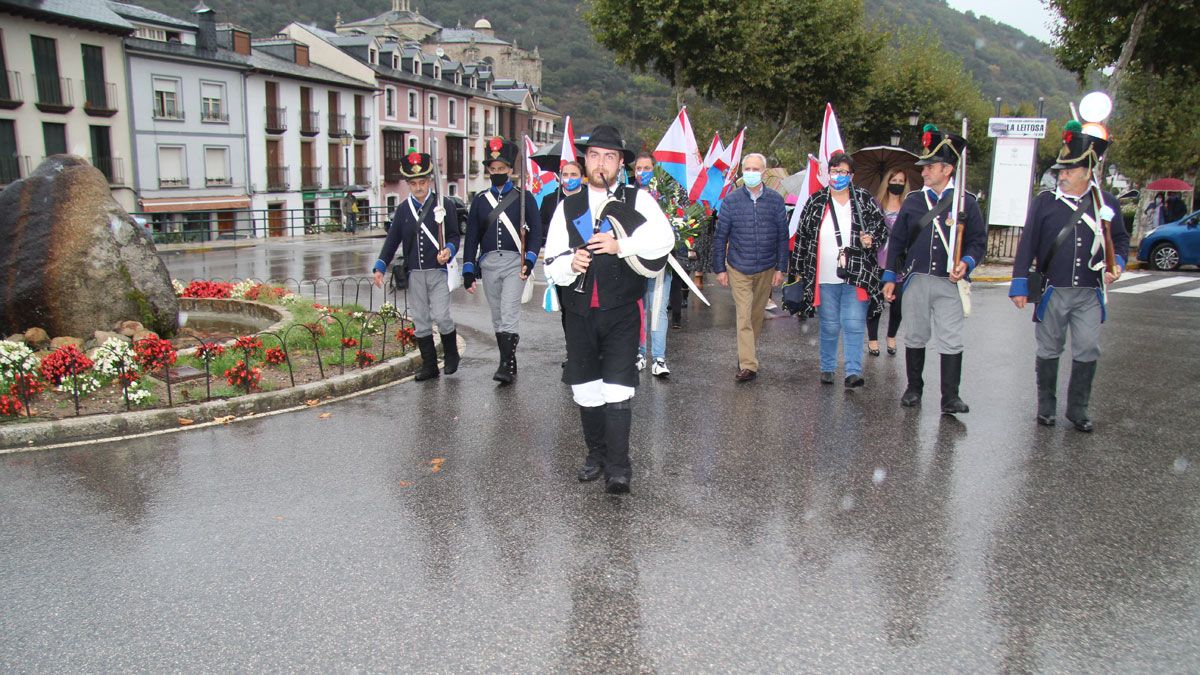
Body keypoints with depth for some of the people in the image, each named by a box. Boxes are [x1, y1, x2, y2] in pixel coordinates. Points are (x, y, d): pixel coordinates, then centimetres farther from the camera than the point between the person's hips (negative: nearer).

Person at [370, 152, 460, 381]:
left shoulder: (444, 204, 0)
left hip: (439, 271, -3)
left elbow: (454, 236, 2)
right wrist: (380, 267, 2)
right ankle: (429, 366, 17)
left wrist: (449, 250, -19)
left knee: (440, 316, -11)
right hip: (414, 274, 4)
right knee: (420, 321, 6)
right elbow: (392, 239, 10)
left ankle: (451, 354, 16)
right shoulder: (403, 209, 9)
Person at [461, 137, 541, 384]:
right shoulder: (480, 200, 11)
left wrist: (529, 260, -14)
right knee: (497, 316, 9)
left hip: (514, 263, -4)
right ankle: (509, 365, 18)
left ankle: (506, 366, -15)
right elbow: (471, 237, 11)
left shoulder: (524, 197, 3)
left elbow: (536, 231, -2)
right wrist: (468, 271, 5)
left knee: (509, 314, -15)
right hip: (488, 264, 4)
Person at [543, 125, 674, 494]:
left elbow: (663, 241, -13)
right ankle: (596, 455, 28)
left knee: (617, 389, -8)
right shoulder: (567, 207, 10)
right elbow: (551, 265, 5)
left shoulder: (638, 200, 3)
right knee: (585, 390, 11)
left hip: (621, 314, -3)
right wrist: (570, 264, -16)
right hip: (579, 313, 4)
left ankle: (618, 467, 0)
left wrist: (621, 245, -22)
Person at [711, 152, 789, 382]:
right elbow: (720, 237, 1)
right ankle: (748, 365, -11)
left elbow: (783, 237, 4)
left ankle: (746, 354, 31)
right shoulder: (731, 200, -2)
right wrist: (719, 268, -1)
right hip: (739, 268, -2)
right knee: (744, 316, -9)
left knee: (757, 315, 13)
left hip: (767, 269, 2)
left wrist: (781, 268, 0)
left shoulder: (775, 200, 0)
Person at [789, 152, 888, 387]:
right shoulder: (816, 202, 6)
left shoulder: (865, 200, 4)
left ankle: (853, 372, -3)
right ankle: (827, 368, 23)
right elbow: (802, 237, 9)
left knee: (854, 325, -5)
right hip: (825, 279, 1)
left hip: (857, 277, -1)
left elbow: (882, 230, 10)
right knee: (829, 327, 10)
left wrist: (871, 240, -13)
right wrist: (799, 270, 9)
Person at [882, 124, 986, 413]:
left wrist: (966, 263, -16)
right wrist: (890, 277, 7)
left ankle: (950, 397, 4)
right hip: (915, 281, 3)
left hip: (949, 283, -2)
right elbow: (897, 241, 11)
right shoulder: (913, 201, 8)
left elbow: (978, 241, 4)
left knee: (950, 341, -3)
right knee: (915, 338, 11)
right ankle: (914, 389, 24)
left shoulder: (966, 202, 2)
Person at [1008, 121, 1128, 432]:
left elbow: (1120, 239, 16)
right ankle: (1046, 406, 22)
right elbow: (1027, 245, -2)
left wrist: (1117, 263, -5)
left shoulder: (1107, 203, 4)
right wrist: (1019, 286, -5)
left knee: (1087, 352, 2)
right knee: (1049, 351, 8)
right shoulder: (1044, 202, -2)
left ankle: (1078, 409, 16)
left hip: (1089, 294, 1)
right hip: (1051, 291, -1)